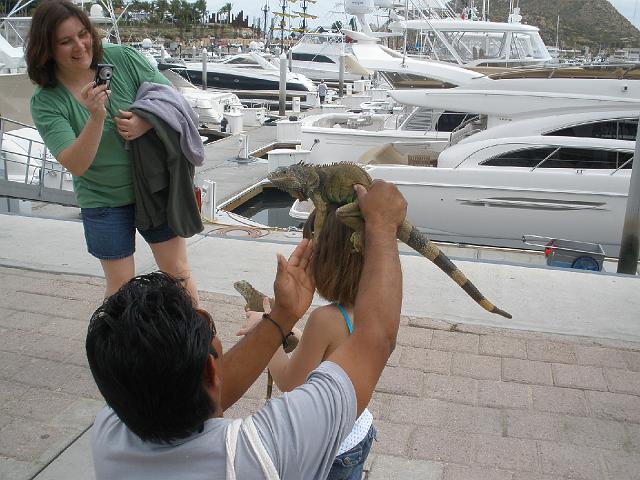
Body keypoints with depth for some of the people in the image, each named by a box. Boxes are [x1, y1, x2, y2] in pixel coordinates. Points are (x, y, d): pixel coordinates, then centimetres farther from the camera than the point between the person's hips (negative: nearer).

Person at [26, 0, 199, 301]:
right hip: (104, 202, -1)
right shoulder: (45, 102, -14)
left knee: (178, 272, 9)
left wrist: (144, 124, -24)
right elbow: (75, 165, -22)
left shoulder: (121, 58, -10)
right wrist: (96, 118, -38)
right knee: (121, 286, 10)